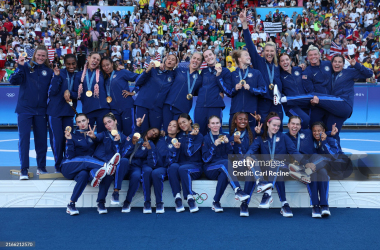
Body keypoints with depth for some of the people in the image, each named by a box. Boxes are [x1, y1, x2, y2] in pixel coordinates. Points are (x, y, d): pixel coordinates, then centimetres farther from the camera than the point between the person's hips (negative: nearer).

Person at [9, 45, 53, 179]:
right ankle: (24, 169, 2)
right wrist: (20, 66, -22)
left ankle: (41, 167, 20)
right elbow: (14, 81, -12)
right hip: (25, 109, -2)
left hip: (41, 110, 2)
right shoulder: (26, 67, 2)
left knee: (41, 138, 7)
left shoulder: (49, 71, 8)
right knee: (24, 138, -4)